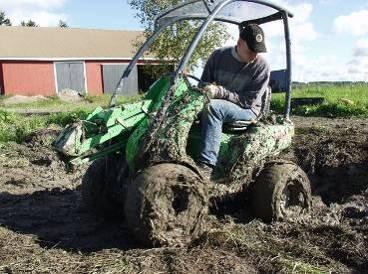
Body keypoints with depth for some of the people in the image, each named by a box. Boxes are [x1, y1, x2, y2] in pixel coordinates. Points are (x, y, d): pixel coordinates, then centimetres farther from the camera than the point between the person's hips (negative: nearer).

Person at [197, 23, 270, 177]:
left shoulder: (262, 66, -11)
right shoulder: (219, 56, -1)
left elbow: (249, 100, -14)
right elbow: (204, 82, 10)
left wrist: (220, 92, -26)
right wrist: (207, 90, -15)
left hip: (247, 109, -4)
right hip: (219, 103, 4)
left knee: (213, 107, -35)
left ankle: (206, 164, -38)